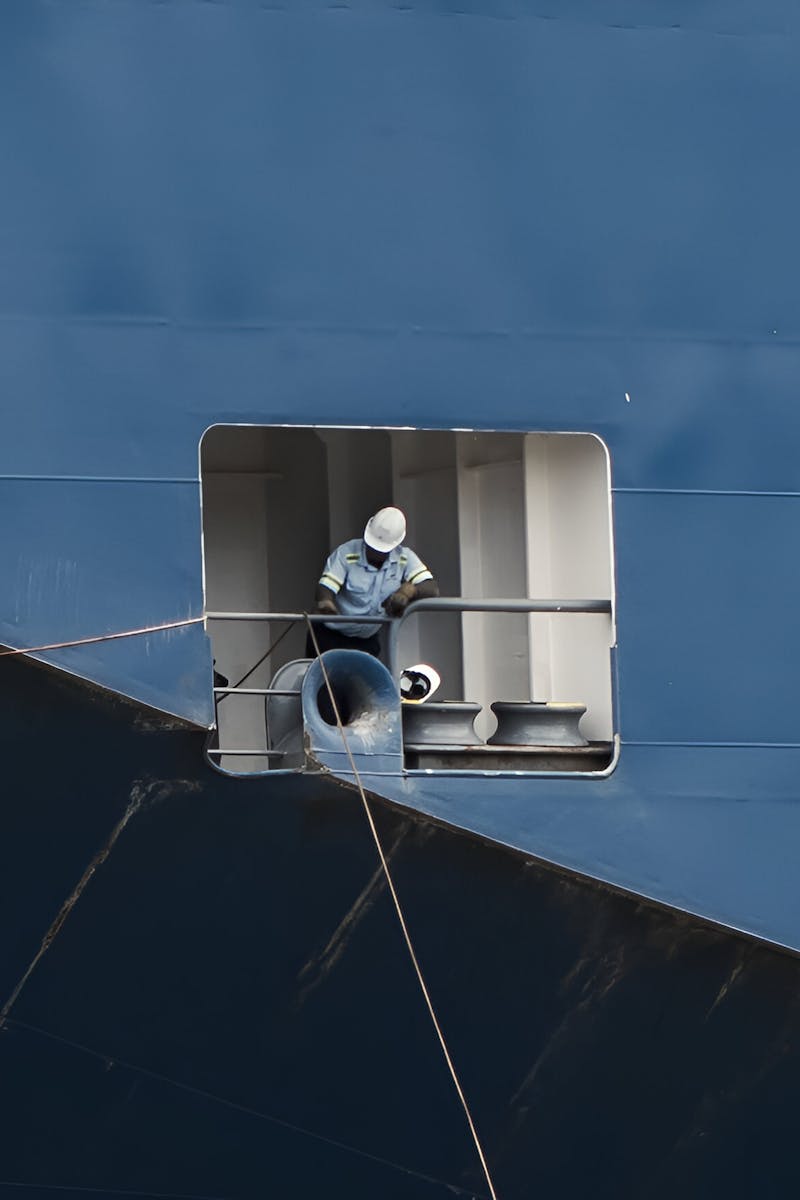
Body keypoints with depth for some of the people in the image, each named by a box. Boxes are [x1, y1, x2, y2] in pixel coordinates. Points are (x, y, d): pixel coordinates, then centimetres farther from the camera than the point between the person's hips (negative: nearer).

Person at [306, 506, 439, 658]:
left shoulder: (404, 558, -9)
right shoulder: (346, 553, -16)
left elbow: (432, 588, -17)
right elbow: (325, 587, -24)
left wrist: (409, 590, -40)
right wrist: (325, 602, -49)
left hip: (368, 640, 3)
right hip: (329, 637, -3)